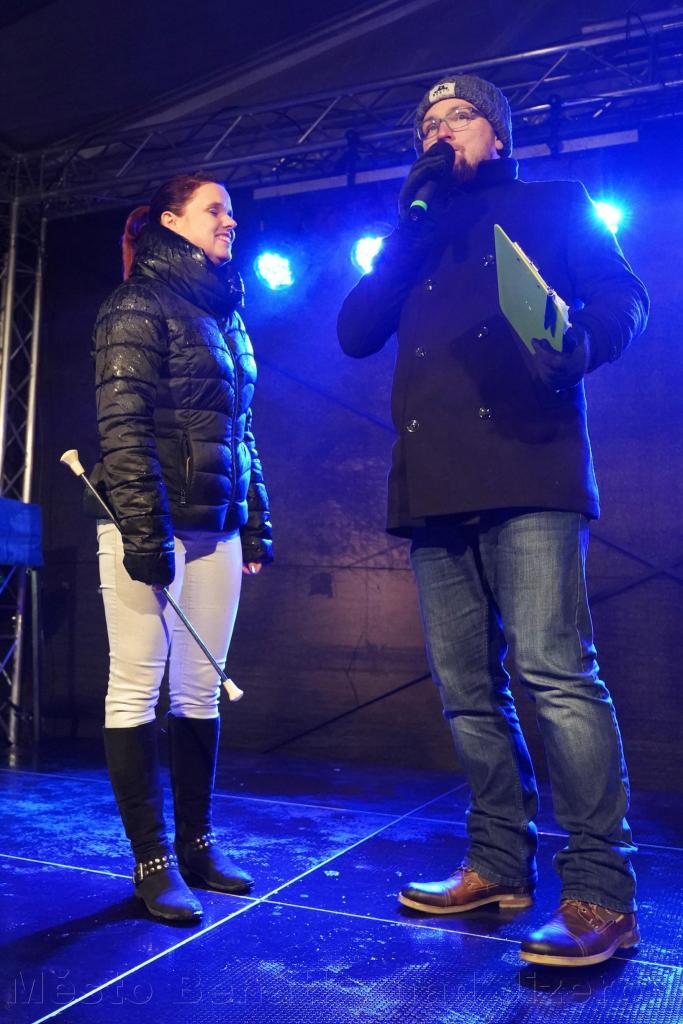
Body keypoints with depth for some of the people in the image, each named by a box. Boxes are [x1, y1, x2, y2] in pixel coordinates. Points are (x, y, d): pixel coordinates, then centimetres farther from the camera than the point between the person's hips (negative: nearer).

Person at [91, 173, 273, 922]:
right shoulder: (140, 303, -1)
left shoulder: (227, 315, 20)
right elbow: (122, 423, -11)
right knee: (137, 687, 0)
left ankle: (196, 844, 21)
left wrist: (255, 524, 14)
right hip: (151, 525, -7)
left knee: (199, 692, 9)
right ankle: (153, 862, 8)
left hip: (215, 530, 7)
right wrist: (144, 531, -19)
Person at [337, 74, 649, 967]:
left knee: (555, 673, -14)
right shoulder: (413, 243, 28)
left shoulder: (554, 206, 18)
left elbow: (622, 295, 5)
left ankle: (600, 892, -4)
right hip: (435, 487, 5)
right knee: (467, 688, 6)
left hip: (526, 473, -5)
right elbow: (355, 334, 14)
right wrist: (414, 222, 8)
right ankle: (500, 863, 17)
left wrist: (583, 339, -18)